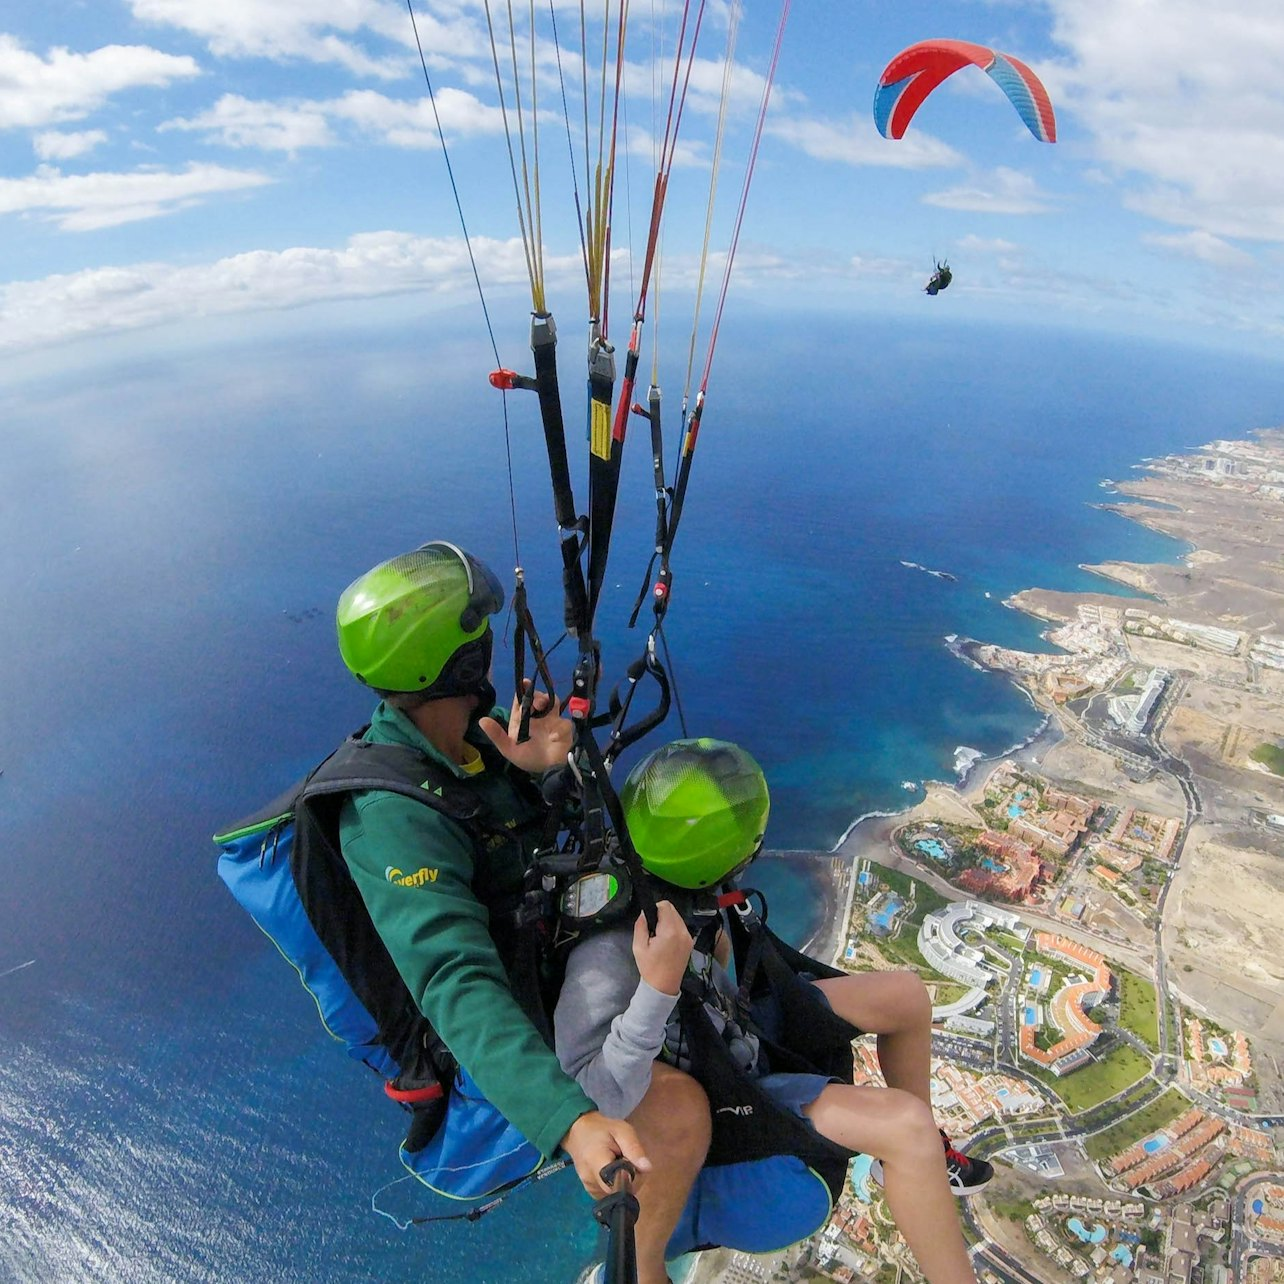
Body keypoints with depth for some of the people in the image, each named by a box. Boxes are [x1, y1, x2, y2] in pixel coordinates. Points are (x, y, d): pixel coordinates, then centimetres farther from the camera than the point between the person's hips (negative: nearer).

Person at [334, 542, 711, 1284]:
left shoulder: (471, 725, -10)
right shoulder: (394, 819, -34)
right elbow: (461, 992, -40)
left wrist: (553, 766, -29)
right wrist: (572, 1121, -50)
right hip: (506, 1023, -8)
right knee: (680, 1111, -24)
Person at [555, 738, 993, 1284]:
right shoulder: (606, 954, -39)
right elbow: (601, 1096, -40)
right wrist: (658, 986, -51)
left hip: (734, 1026, 8)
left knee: (905, 995, 6)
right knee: (907, 1125, -21)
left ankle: (916, 1154, 31)